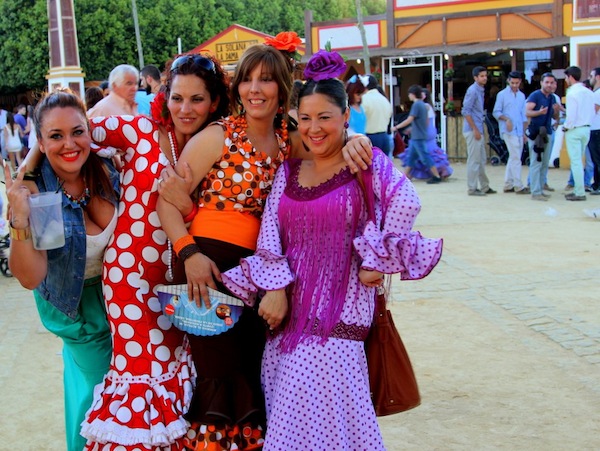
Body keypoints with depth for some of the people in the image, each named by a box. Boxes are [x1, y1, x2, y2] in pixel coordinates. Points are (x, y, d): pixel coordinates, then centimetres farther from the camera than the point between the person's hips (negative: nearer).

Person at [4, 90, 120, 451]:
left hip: (116, 289, 3)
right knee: (95, 382, 13)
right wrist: (20, 219, -45)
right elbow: (30, 278, -31)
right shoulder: (34, 192, -26)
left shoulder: (107, 171, -16)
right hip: (76, 305, -3)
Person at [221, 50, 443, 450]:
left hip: (339, 309, -4)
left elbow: (406, 203, -17)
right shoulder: (288, 172, 11)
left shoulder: (366, 165, -2)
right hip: (290, 309, 5)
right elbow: (270, 236, 4)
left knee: (324, 413, -7)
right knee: (292, 412, 8)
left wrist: (379, 261, -16)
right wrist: (274, 288, -8)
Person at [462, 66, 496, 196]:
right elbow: (466, 111, -18)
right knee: (474, 160, -5)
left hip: (478, 130, 9)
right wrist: (475, 129, -19)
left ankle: (484, 186, 21)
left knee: (481, 160, 14)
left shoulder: (481, 90, 15)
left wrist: (479, 130, 15)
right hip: (472, 131, -9)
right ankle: (472, 188, 1)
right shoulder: (472, 90, -13)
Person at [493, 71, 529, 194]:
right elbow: (496, 112, -2)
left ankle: (508, 185, 15)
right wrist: (506, 119, -20)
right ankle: (518, 186, -7)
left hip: (519, 131, 6)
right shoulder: (502, 94, -1)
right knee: (516, 158, -9)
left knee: (513, 158, 8)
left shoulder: (521, 96, 15)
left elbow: (523, 115, 18)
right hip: (509, 131, -6)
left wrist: (524, 132, 14)